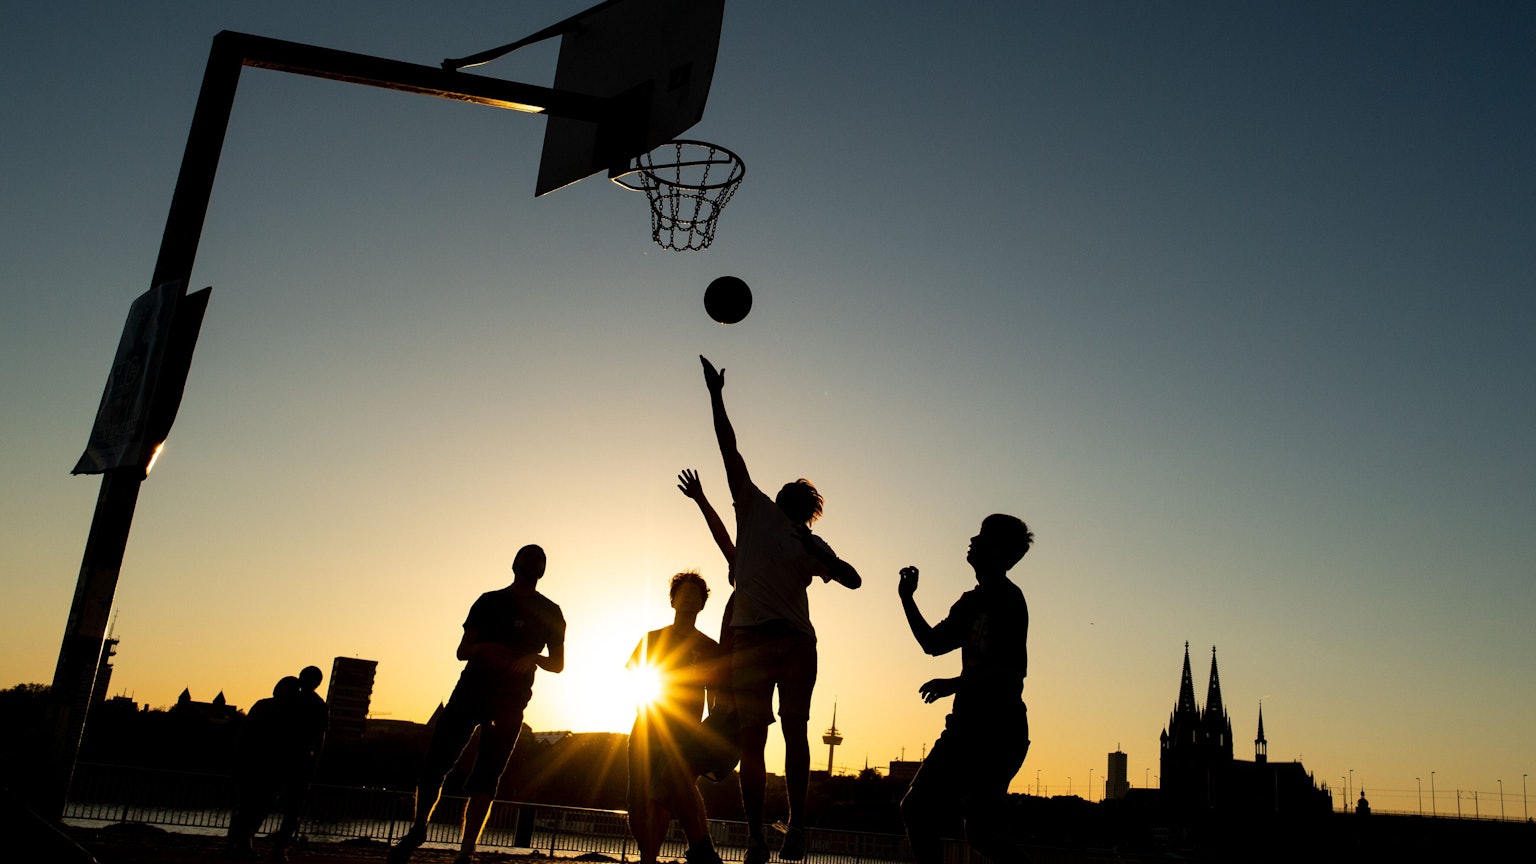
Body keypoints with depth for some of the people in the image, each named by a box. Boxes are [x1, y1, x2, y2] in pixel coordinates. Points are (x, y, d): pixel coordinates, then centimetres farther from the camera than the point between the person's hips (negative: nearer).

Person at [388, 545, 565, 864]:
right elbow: (462, 650, 10)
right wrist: (482, 649, -13)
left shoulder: (550, 613, 10)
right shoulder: (490, 601, 13)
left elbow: (558, 664, 10)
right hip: (471, 688, 1)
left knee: (487, 775, -8)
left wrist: (532, 659, -12)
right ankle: (418, 829, 13)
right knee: (434, 762, -6)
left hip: (511, 699, -1)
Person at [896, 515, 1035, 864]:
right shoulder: (973, 601, 17)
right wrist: (907, 599, 16)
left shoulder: (1007, 599, -10)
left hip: (997, 731, -10)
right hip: (968, 727, 10)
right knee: (916, 810, 9)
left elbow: (1012, 672, -19)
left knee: (981, 830, -13)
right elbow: (933, 643, 23)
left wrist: (955, 684, -16)